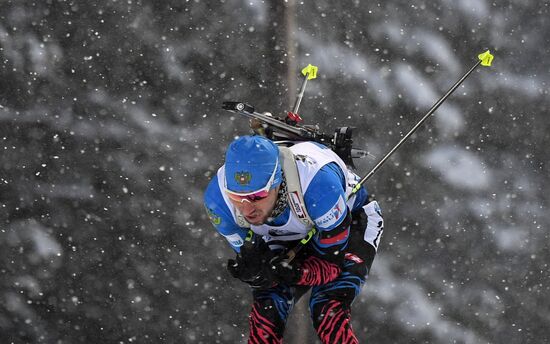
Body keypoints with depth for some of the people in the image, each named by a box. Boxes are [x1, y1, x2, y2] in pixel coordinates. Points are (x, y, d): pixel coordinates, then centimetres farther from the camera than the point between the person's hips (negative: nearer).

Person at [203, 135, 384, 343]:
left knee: (328, 314, -24)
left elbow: (331, 263, -30)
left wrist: (293, 274, -50)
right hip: (285, 238, 4)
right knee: (266, 311, -14)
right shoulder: (218, 199, -32)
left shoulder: (318, 183, -44)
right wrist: (256, 272, -42)